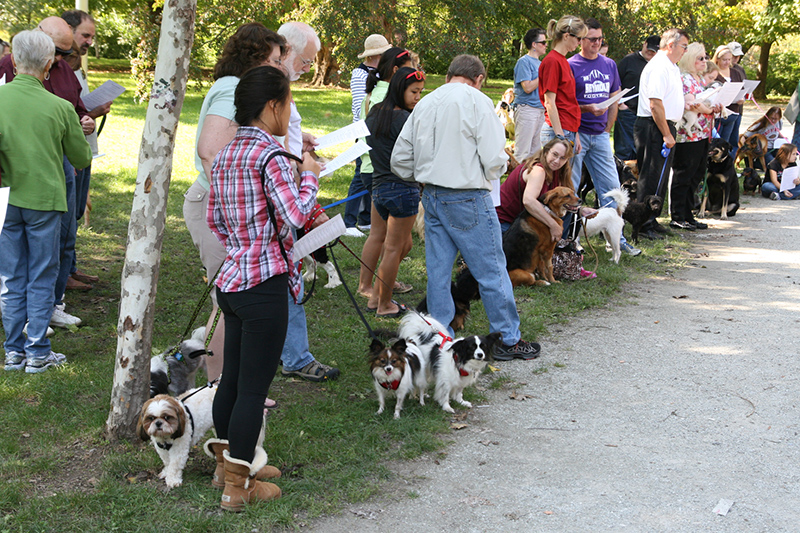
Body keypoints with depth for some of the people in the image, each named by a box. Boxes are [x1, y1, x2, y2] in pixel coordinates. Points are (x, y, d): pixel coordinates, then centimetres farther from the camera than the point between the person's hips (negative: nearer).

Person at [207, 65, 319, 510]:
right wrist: (309, 176, -9)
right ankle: (237, 487, 6)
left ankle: (234, 463, 30)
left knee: (232, 378, 17)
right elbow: (296, 215, -24)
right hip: (264, 284, -9)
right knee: (254, 387, -1)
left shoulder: (225, 155, 12)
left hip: (232, 279, 9)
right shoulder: (270, 154, -15)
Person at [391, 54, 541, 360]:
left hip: (432, 196, 6)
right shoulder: (477, 101, -9)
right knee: (492, 271, 4)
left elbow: (399, 160, 11)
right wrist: (491, 176, 6)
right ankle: (508, 340, 13)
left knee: (438, 271, 11)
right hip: (467, 199, -6)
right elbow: (494, 158, -15)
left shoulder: (424, 103, 10)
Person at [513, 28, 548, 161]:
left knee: (536, 150, 12)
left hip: (540, 109, 9)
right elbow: (527, 87, -18)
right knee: (522, 151, -8)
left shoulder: (539, 63, 18)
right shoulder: (524, 61, -9)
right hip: (527, 109, -9)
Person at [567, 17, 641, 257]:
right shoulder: (571, 66, -5)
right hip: (576, 133, -5)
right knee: (569, 187, -1)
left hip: (600, 136, 5)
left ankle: (616, 237, 13)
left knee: (611, 186, 5)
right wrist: (587, 108, -20)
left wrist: (607, 128, 11)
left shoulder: (609, 65, 12)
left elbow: (614, 100, 18)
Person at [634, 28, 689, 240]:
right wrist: (666, 134, -20)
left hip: (665, 127, 10)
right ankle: (644, 225, -3)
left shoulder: (672, 67, 18)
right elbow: (655, 104, -21)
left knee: (660, 176, 13)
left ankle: (651, 221, 21)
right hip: (654, 128, -10)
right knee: (651, 177, -7)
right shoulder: (658, 67, -15)